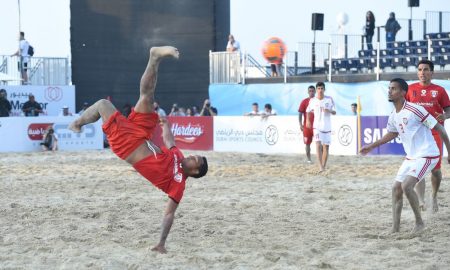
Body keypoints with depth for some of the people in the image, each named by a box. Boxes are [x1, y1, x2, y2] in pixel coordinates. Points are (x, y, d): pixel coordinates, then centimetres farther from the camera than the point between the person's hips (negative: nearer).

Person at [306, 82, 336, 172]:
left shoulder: (329, 99, -3)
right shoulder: (312, 100, -2)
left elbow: (334, 112, 1)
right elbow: (308, 111, 16)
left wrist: (329, 110, -19)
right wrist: (308, 121, 6)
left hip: (327, 127, 2)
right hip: (317, 126, -2)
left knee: (326, 147, 7)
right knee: (318, 145, -18)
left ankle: (324, 166, 22)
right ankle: (321, 167, -26)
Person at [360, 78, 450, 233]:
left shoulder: (414, 110, -20)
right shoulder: (393, 116, 5)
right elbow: (392, 133, 27)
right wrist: (372, 146, 28)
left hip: (427, 156, -9)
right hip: (411, 157, 9)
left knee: (406, 186, -23)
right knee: (396, 188, 3)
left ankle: (419, 223, -6)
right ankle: (395, 230, 8)